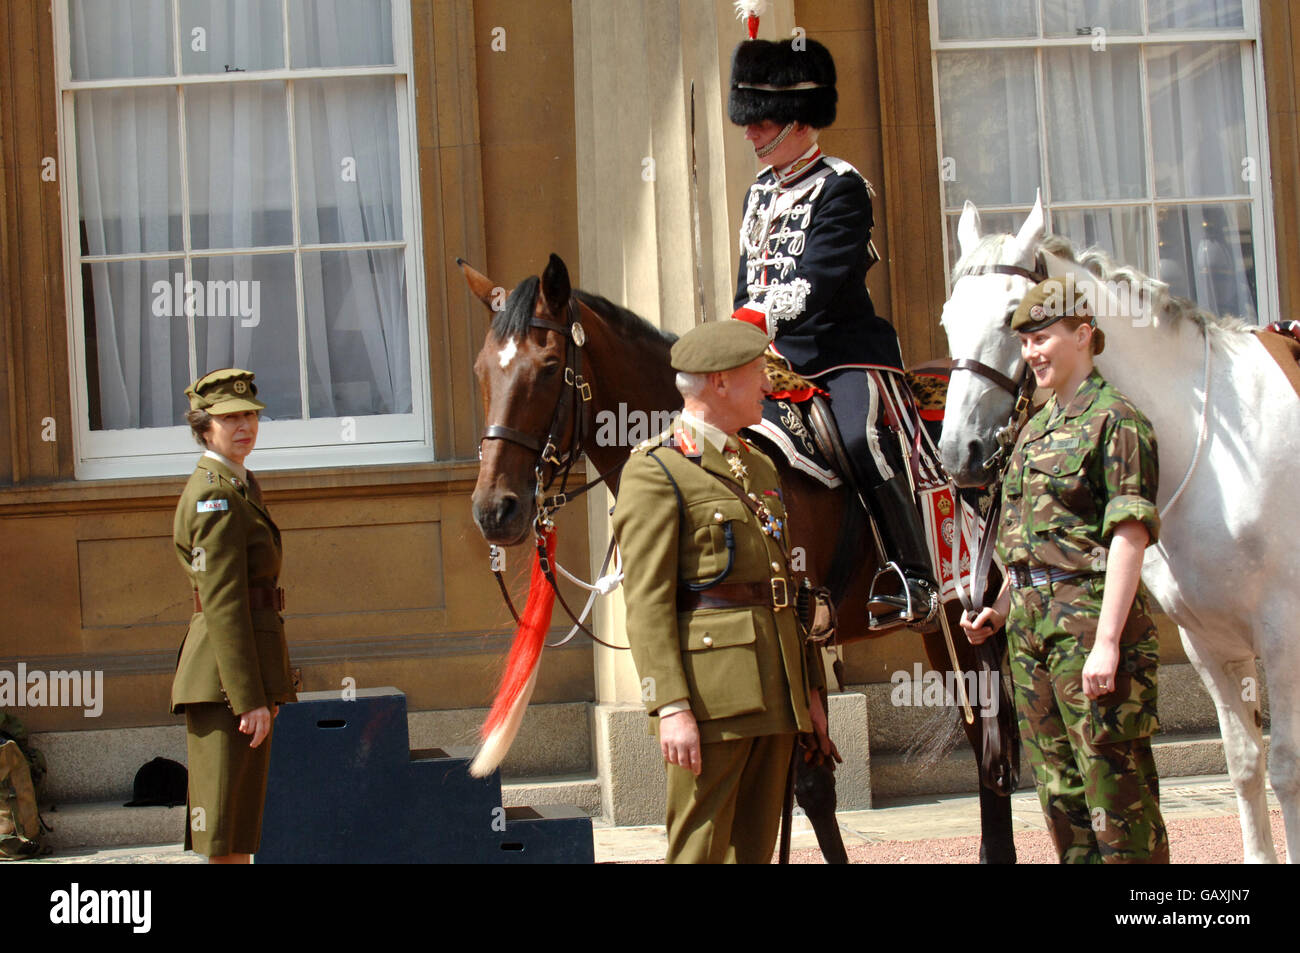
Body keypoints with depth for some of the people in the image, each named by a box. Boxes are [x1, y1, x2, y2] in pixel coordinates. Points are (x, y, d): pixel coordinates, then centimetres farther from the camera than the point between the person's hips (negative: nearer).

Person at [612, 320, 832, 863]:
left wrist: (810, 689, 16)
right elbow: (647, 601, -13)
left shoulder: (759, 467, 19)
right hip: (711, 689, -8)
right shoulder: (655, 470, -7)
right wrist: (671, 707, -20)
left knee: (756, 845, 11)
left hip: (776, 691, 8)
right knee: (700, 848, -5)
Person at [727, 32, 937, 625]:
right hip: (780, 359, 8)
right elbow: (749, 281, 20)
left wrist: (761, 319, -28)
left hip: (846, 351, -8)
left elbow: (821, 280, -19)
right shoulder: (761, 192, 17)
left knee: (861, 441, -29)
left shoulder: (840, 187, -8)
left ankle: (915, 582, -23)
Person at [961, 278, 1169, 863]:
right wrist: (1001, 608, 11)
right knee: (1059, 790, 14)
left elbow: (1129, 534, -16)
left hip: (1088, 617, -8)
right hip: (1030, 625, 9)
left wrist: (1107, 641, -22)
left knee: (1116, 787, -4)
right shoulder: (1035, 429, 15)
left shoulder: (1115, 419, -10)